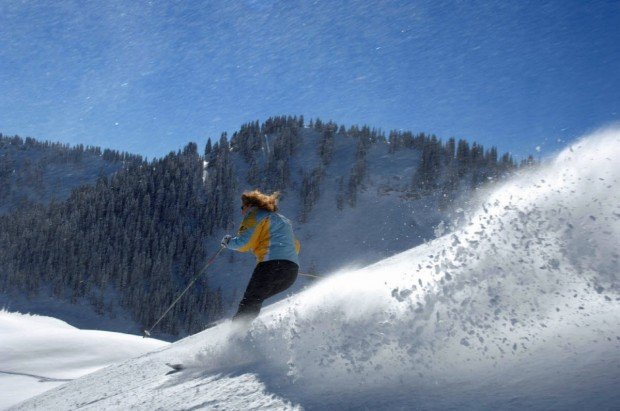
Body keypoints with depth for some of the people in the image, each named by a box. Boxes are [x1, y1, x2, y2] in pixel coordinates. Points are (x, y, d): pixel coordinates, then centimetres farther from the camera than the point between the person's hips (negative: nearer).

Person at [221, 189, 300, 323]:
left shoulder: (255, 215, 9)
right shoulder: (283, 220, 33)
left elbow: (244, 243, -3)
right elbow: (296, 246, 32)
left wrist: (228, 242, 16)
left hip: (272, 264, -8)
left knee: (249, 301, -10)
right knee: (255, 301, 15)